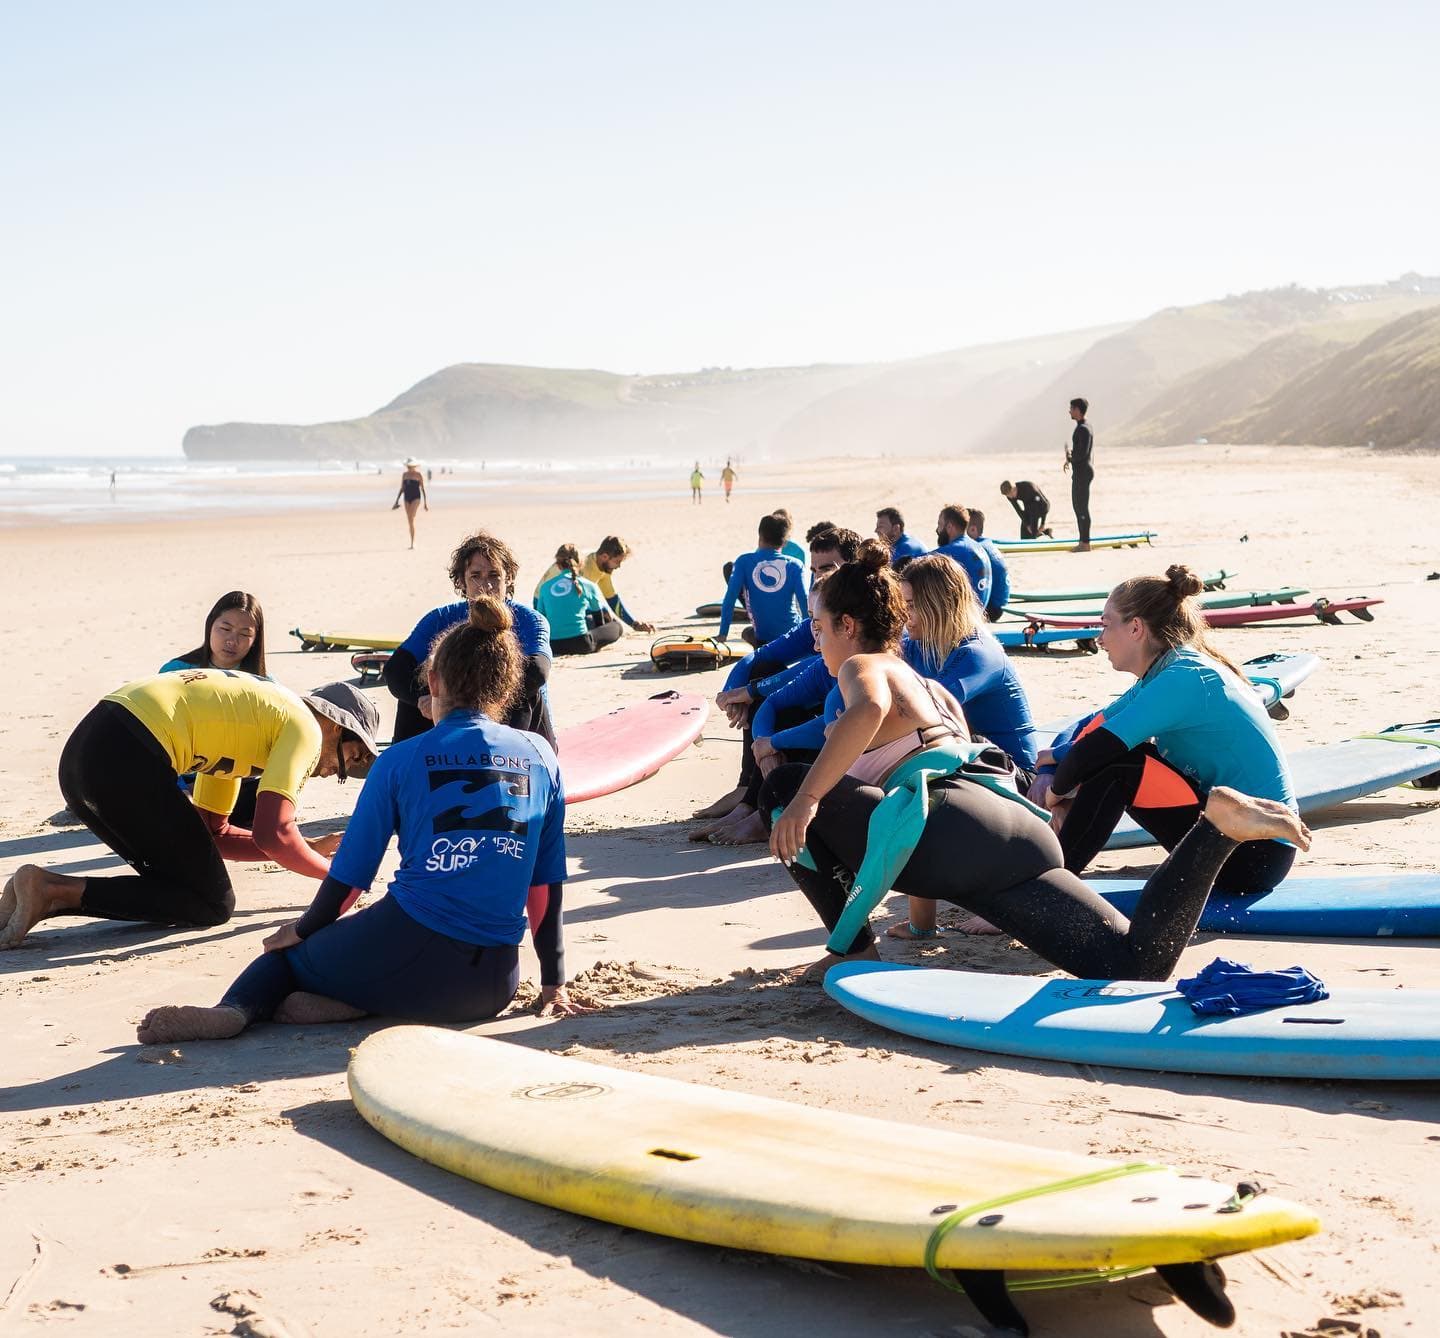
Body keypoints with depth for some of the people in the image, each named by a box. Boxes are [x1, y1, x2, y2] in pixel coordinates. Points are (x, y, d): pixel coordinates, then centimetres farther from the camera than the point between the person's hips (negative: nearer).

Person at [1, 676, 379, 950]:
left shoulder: (252, 708, 30)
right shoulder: (305, 726, 3)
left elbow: (214, 833, 31)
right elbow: (272, 834, -9)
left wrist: (311, 848, 30)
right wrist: (333, 872, 9)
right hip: (128, 759, -9)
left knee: (180, 882, 19)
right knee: (213, 904, 2)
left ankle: (40, 891, 6)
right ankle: (58, 892, -9)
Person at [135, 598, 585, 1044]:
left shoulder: (402, 760, 2)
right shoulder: (540, 757, 8)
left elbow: (350, 873, 6)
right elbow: (547, 884, 12)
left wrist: (302, 930, 24)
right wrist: (554, 985, 18)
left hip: (410, 950, -3)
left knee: (287, 955, 22)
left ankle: (235, 1009, -12)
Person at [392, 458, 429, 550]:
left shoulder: (419, 475, -2)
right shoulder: (404, 474, 11)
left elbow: (423, 489, 1)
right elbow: (402, 488, 16)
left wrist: (425, 503, 0)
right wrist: (397, 501, 13)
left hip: (416, 498, -5)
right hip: (406, 498, 5)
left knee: (411, 519, -21)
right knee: (410, 521, 7)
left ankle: (413, 543, -21)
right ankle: (412, 543, 15)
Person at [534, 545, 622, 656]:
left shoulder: (545, 587, 9)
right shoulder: (588, 585, 3)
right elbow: (607, 613, 19)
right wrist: (615, 620, 42)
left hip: (554, 647, 4)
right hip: (580, 644, -4)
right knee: (617, 626, 18)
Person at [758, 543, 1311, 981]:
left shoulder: (861, 667, 13)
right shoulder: (930, 687, 38)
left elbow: (870, 709, -14)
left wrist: (805, 798, -15)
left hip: (947, 829, -8)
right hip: (1025, 832, 8)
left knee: (783, 786, 9)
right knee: (1136, 963, -7)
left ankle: (851, 947, 1)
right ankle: (1217, 823, -22)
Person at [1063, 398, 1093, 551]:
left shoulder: (1084, 429, -16)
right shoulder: (1082, 428, 17)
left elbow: (1082, 453, -24)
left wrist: (1070, 457, -7)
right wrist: (1070, 458, 10)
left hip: (1083, 472, -11)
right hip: (1079, 472, 11)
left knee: (1082, 508, -7)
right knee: (1077, 506, 15)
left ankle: (1085, 543, -5)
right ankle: (1082, 541, 20)